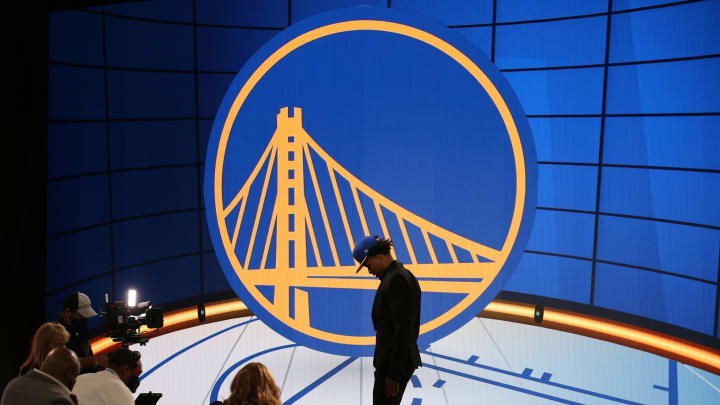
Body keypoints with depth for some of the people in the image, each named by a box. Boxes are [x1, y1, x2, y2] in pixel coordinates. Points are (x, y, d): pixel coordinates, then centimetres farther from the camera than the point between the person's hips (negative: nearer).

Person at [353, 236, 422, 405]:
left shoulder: (396, 279, -19)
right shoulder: (405, 276, 13)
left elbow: (403, 329, -23)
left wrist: (394, 373, -20)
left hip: (394, 362, -10)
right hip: (402, 359, 10)